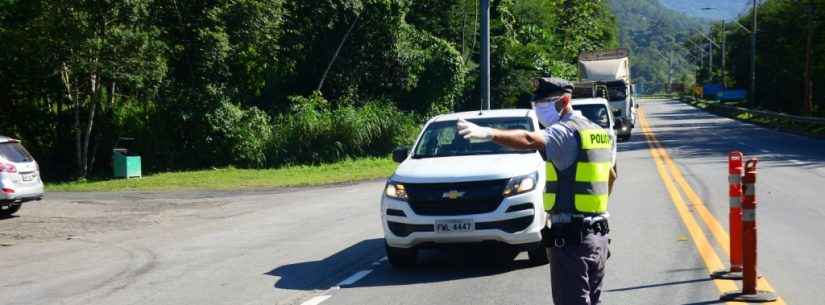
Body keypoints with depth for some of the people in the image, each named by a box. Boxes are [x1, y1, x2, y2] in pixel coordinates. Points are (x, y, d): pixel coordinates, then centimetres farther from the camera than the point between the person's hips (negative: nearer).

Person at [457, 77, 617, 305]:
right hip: (599, 235, 9)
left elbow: (530, 140, -35)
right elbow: (611, 176, 29)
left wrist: (489, 133, -47)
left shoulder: (566, 132, -15)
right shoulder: (599, 133, 15)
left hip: (570, 238, -9)